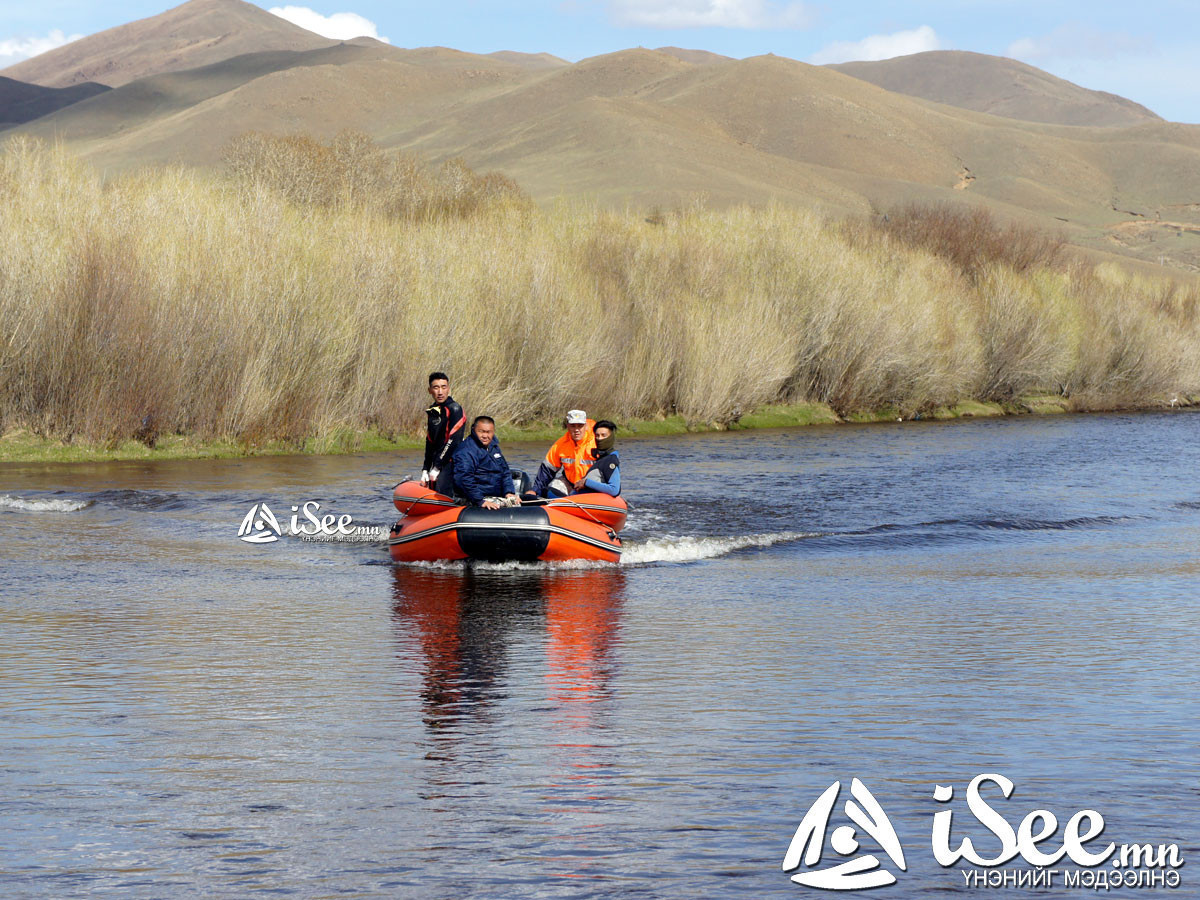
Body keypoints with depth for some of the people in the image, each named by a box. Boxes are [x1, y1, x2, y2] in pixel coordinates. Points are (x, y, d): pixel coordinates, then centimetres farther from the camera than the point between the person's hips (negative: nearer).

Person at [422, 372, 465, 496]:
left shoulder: (454, 409, -10)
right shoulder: (432, 412, 15)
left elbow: (453, 441, -17)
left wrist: (437, 467, -17)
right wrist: (425, 470, 14)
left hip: (451, 463, -8)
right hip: (437, 464, 8)